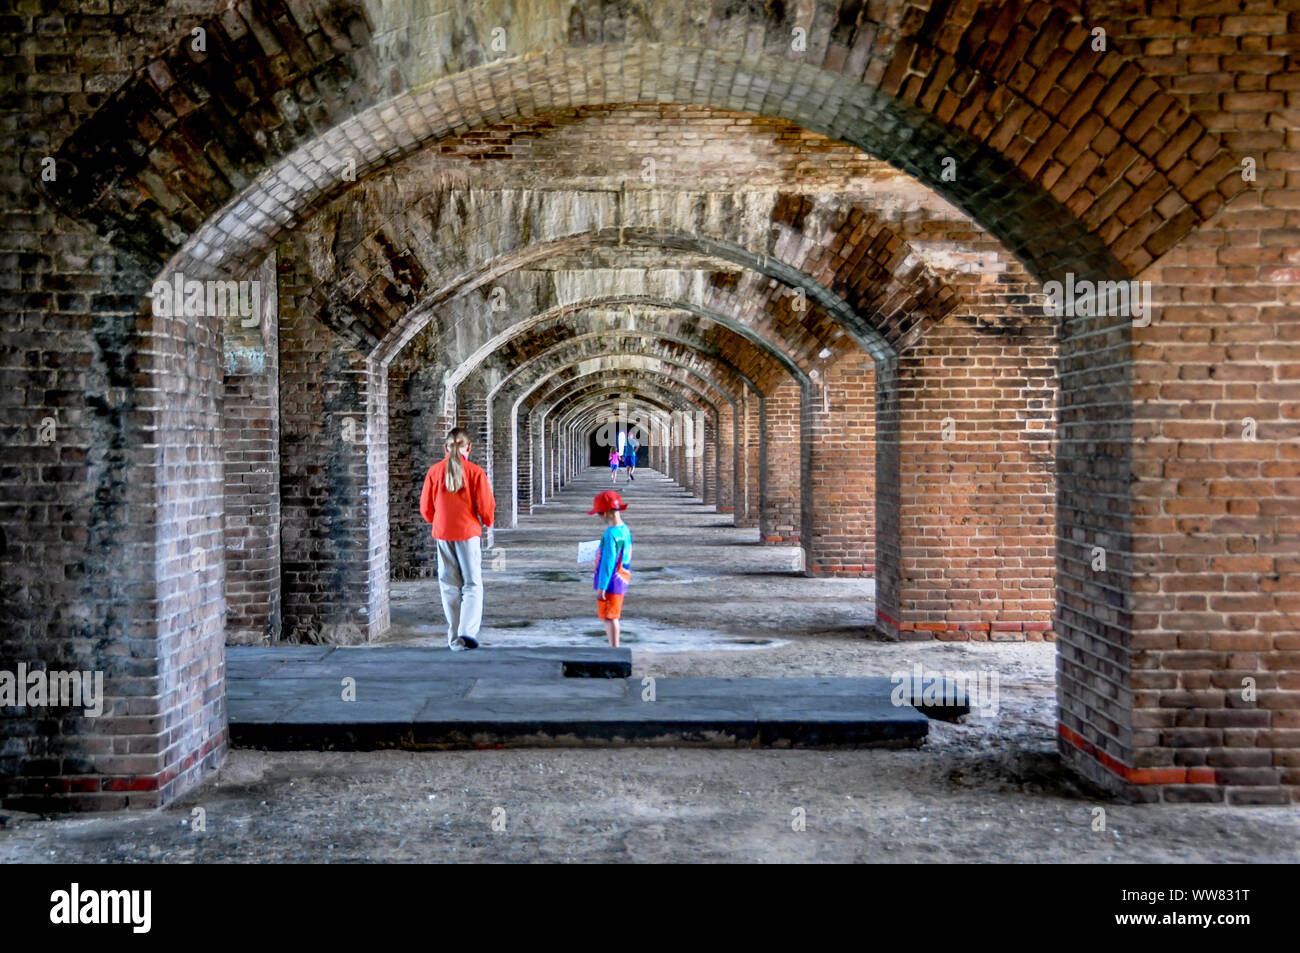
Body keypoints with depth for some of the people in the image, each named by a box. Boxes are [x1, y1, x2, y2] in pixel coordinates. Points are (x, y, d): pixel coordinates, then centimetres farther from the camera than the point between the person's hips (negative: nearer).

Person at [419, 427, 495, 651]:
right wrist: (486, 522, 14)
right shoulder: (475, 472, -7)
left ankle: (454, 639, 11)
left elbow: (425, 508, 5)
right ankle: (468, 631, -10)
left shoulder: (434, 471, 0)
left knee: (449, 587, 10)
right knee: (473, 584, 5)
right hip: (468, 532, -3)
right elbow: (486, 507, -8)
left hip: (442, 533, 3)